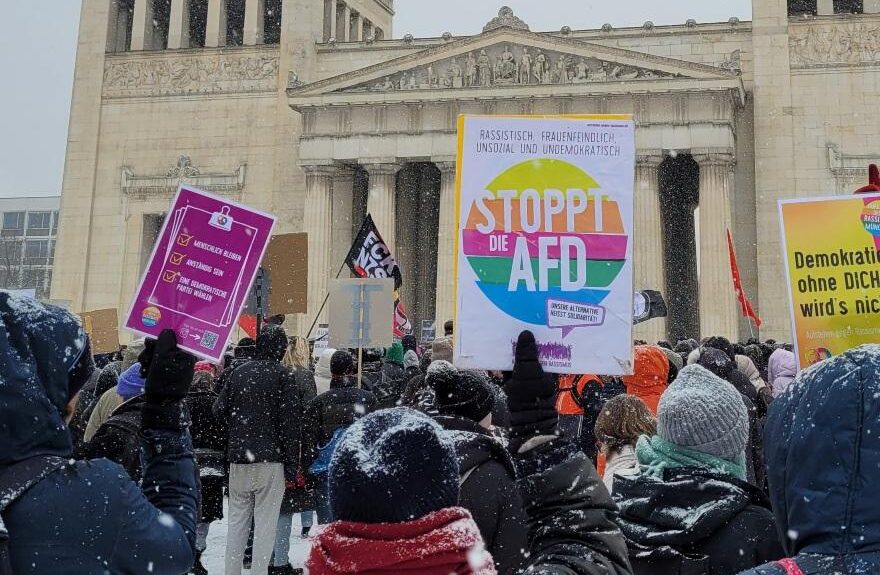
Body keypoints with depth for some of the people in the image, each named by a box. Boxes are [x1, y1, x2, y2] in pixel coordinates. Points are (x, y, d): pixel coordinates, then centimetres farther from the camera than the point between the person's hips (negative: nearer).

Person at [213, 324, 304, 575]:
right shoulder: (284, 375, -7)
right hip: (270, 459, -4)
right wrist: (292, 462, -4)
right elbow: (290, 422, -9)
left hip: (238, 459, 5)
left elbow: (219, 409, 6)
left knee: (237, 519, 14)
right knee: (265, 521, 1)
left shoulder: (239, 372, 6)